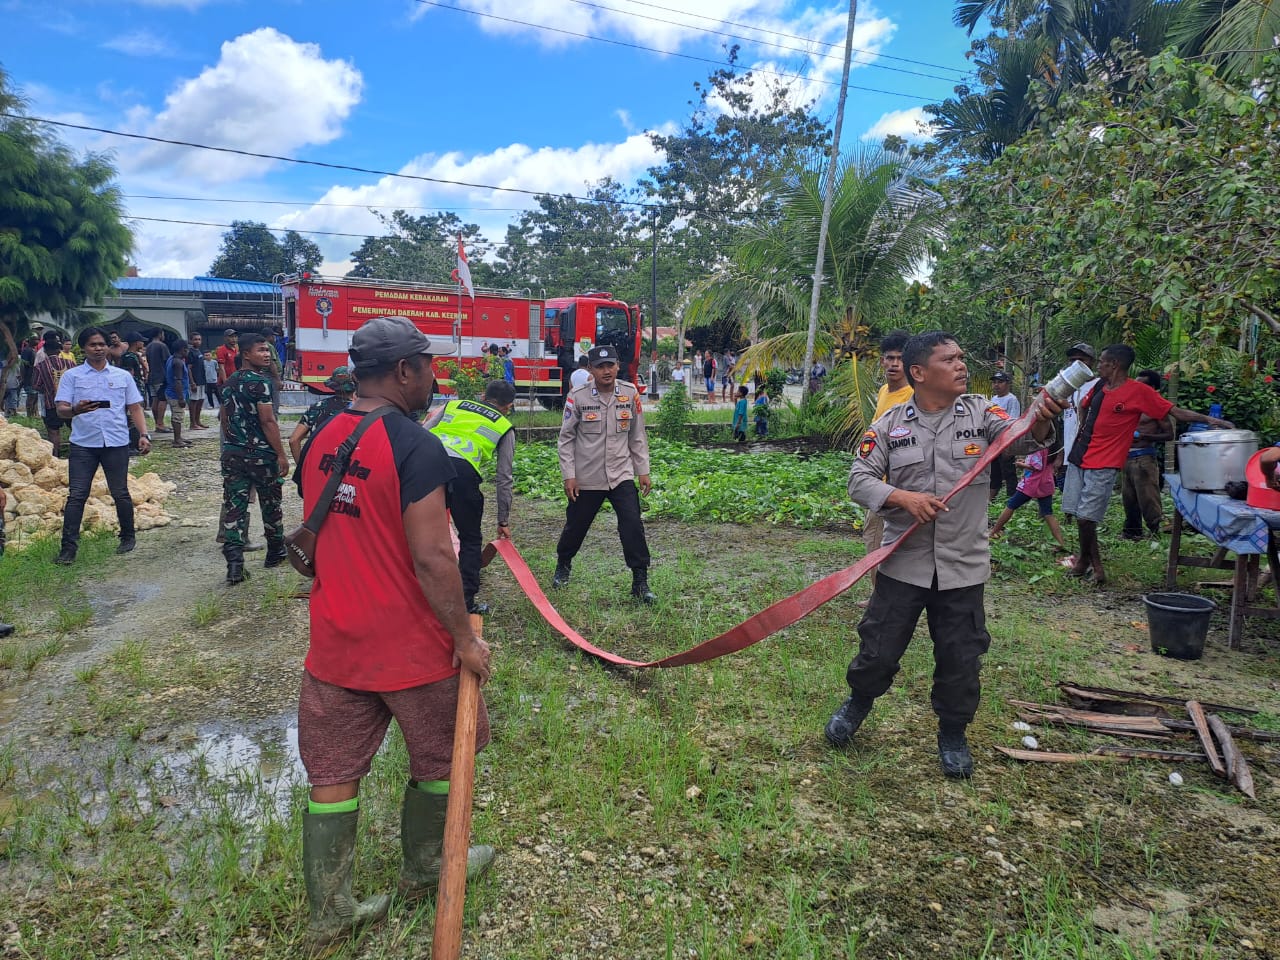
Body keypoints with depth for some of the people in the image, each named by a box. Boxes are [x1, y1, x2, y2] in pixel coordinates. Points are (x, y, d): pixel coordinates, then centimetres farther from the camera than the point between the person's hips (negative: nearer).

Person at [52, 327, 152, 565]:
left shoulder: (123, 376, 10)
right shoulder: (72, 376, 5)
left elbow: (135, 408, 10)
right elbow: (61, 410, -2)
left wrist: (143, 434, -4)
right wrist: (76, 410, -25)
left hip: (117, 443, 1)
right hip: (83, 444, -1)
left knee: (120, 493, 8)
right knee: (76, 495, -2)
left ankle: (127, 537, 24)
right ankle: (69, 547, 1)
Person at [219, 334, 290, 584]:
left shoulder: (230, 382, 12)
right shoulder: (260, 382, -13)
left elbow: (223, 418, 17)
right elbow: (268, 421, -18)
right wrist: (281, 454, -15)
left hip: (232, 453, 7)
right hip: (261, 454, -6)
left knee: (234, 507, 2)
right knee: (270, 505, 11)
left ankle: (234, 565, -3)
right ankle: (275, 553, 26)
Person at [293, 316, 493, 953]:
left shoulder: (318, 441, 3)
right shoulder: (418, 447, -20)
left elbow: (313, 539, 14)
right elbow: (432, 557, -24)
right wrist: (465, 637, -13)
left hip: (334, 644, 6)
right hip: (412, 649, -6)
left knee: (332, 778, 15)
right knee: (437, 762, 20)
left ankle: (328, 915, 30)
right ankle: (423, 871, 41)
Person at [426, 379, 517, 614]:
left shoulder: (453, 405, 30)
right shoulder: (505, 427, 23)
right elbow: (504, 479, 22)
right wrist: (503, 521, 28)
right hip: (463, 472, -3)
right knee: (471, 541, 16)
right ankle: (466, 601, 17)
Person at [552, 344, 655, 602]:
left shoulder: (630, 394, -2)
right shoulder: (578, 397, -9)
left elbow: (637, 436, 7)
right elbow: (566, 438, -2)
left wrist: (643, 470, 5)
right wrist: (569, 475, -7)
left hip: (622, 475, 1)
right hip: (586, 478, -1)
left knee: (633, 525, -10)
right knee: (575, 526, 14)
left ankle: (640, 581, 0)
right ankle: (563, 565, 43)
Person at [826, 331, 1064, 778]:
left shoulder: (979, 412, -1)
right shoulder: (890, 424, -4)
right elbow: (859, 478, -7)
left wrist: (1040, 422, -39)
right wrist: (904, 497, -23)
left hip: (963, 566, 1)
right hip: (904, 563, -1)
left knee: (961, 659, 11)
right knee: (879, 650, 10)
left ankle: (952, 735, 35)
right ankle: (857, 703, 40)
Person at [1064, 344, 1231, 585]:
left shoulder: (1138, 391, -9)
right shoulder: (1100, 385, 9)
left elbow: (1175, 411, -9)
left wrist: (1208, 419, -20)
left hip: (1103, 465, -6)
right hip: (1079, 457, 6)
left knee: (1086, 517, -9)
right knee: (1080, 515, 8)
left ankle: (1086, 560, 12)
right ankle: (1090, 562, 23)